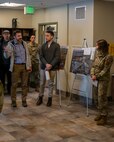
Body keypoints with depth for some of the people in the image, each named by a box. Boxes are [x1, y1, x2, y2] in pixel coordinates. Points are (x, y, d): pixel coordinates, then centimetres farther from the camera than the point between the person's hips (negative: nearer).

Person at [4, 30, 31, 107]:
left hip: (25, 66, 3)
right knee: (14, 84, 2)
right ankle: (13, 101, 13)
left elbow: (28, 55, 11)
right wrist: (6, 51, -34)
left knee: (25, 84, 7)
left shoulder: (24, 43, 6)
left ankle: (24, 100, 17)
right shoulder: (11, 44, -4)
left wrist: (29, 65, 6)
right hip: (16, 66, -3)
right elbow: (7, 56, -11)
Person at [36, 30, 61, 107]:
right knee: (42, 83, 8)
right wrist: (46, 64, -15)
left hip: (52, 68, -3)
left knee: (50, 83, 5)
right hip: (43, 67, 3)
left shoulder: (56, 45, -2)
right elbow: (41, 56, 1)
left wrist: (51, 65, -18)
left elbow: (57, 57, -9)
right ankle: (40, 97, 21)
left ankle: (50, 98, 15)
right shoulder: (43, 46, 8)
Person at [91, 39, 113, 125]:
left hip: (103, 80, -8)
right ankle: (100, 113, 28)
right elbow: (93, 66, 10)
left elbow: (105, 70, -15)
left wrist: (96, 76, -17)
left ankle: (104, 117, 3)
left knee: (102, 98, -6)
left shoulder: (108, 57, -14)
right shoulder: (98, 55, 9)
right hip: (96, 79, 8)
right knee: (97, 98, 13)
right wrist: (92, 74, -6)